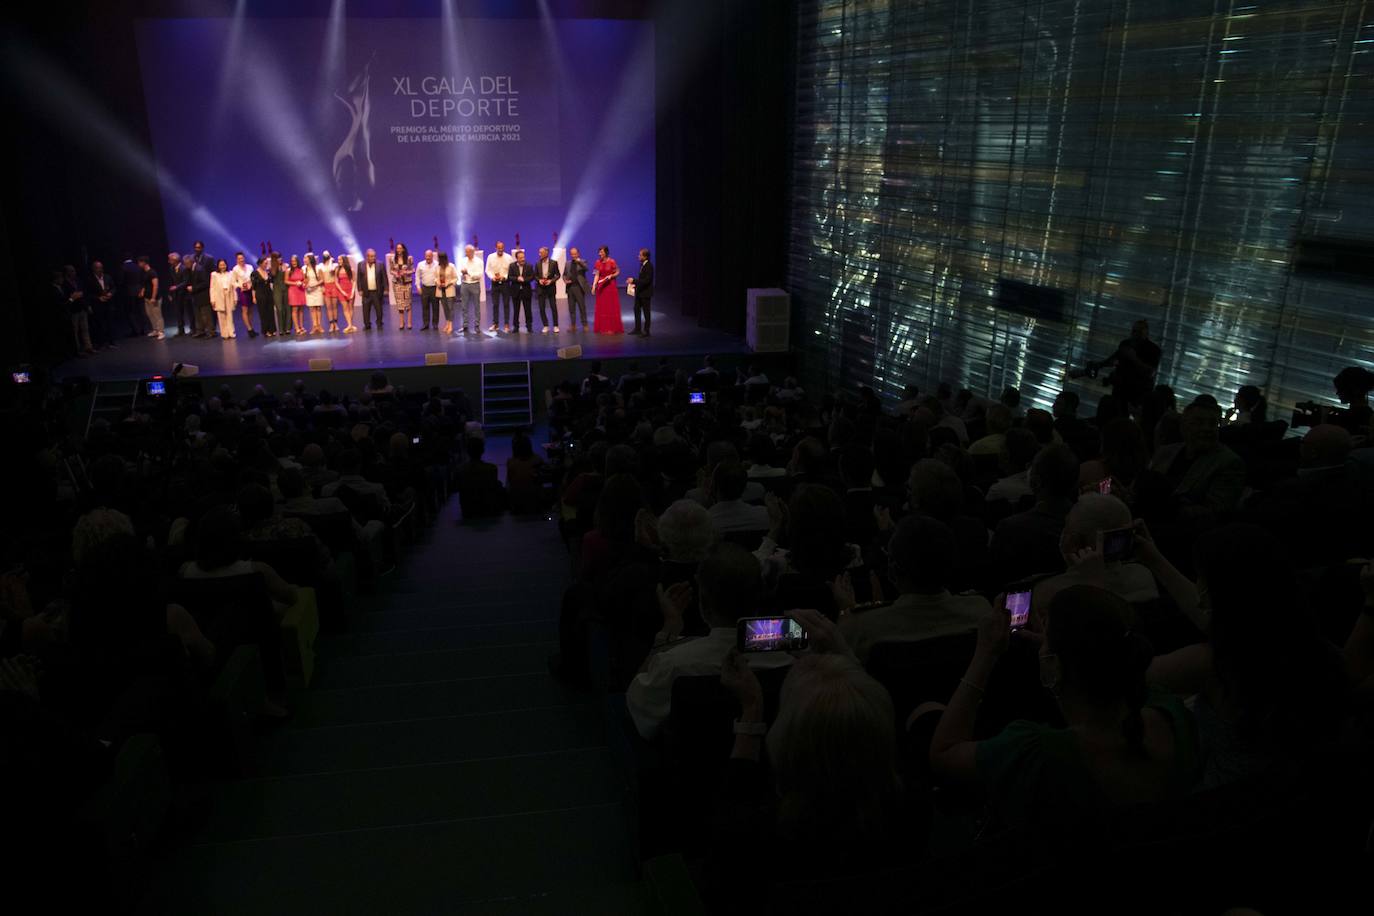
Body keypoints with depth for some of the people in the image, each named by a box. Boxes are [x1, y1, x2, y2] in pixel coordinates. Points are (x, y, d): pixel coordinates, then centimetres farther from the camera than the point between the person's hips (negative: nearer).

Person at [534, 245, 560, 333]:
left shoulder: (554, 263, -3)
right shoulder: (537, 263, 4)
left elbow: (557, 275, 1)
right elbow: (535, 275, 10)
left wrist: (551, 280, -14)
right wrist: (539, 280, -10)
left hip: (551, 287, -2)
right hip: (541, 288, 2)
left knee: (554, 307, -1)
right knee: (541, 308, 0)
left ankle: (555, 326, 8)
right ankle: (545, 326, 11)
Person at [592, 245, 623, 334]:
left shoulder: (612, 262, -10)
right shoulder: (598, 262, 3)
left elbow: (618, 272, -2)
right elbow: (597, 275, 3)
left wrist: (611, 276, -18)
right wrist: (594, 286, -7)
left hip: (610, 286, -4)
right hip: (601, 287, 4)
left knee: (611, 307, 0)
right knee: (601, 307, 6)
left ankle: (612, 328, 7)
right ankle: (602, 328, 14)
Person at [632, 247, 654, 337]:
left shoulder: (649, 266, -19)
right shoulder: (642, 264, 8)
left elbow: (647, 280, -25)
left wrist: (634, 281, -23)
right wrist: (636, 284, 4)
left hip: (645, 292, -9)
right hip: (639, 291, 9)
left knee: (646, 311, 1)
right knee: (637, 309, 14)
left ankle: (646, 331, 9)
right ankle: (637, 329, 23)